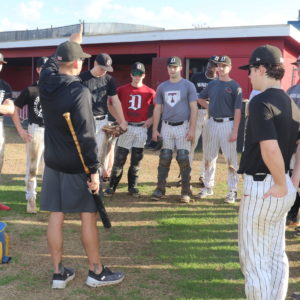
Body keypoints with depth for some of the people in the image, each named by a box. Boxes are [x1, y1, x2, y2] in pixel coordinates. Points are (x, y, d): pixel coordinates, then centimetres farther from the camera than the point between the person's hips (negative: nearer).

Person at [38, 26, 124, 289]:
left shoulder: (46, 82, 0)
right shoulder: (79, 91, -19)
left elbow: (53, 61, 25)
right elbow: (86, 136, -22)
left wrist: (72, 42, 37)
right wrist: (94, 169, -17)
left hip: (53, 162, 7)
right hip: (77, 165, -6)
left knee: (56, 216, 9)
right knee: (89, 215, 5)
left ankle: (59, 273, 17)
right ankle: (96, 272, 16)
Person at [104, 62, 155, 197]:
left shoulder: (149, 92, 2)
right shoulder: (122, 89, 1)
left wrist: (151, 119, -3)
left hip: (141, 128, 1)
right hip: (126, 127, -1)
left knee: (136, 159, 7)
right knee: (119, 158, -2)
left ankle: (132, 186, 18)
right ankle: (112, 186, 5)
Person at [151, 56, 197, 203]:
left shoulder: (188, 85, -1)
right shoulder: (162, 86, 9)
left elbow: (193, 108, -5)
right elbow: (157, 109, 11)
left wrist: (192, 129, -12)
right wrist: (154, 130, 5)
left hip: (183, 126, -3)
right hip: (166, 126, 3)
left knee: (183, 159, -2)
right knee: (164, 158, 5)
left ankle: (186, 192, 7)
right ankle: (160, 189, 13)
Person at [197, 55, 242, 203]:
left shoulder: (235, 86, -4)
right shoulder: (212, 84, 10)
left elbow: (237, 111, -9)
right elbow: (200, 99, 24)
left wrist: (235, 131, -15)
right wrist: (212, 108, 10)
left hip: (227, 124, -5)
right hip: (212, 123, 5)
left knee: (231, 159, -1)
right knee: (209, 157, 11)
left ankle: (233, 190, 8)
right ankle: (208, 187, 24)